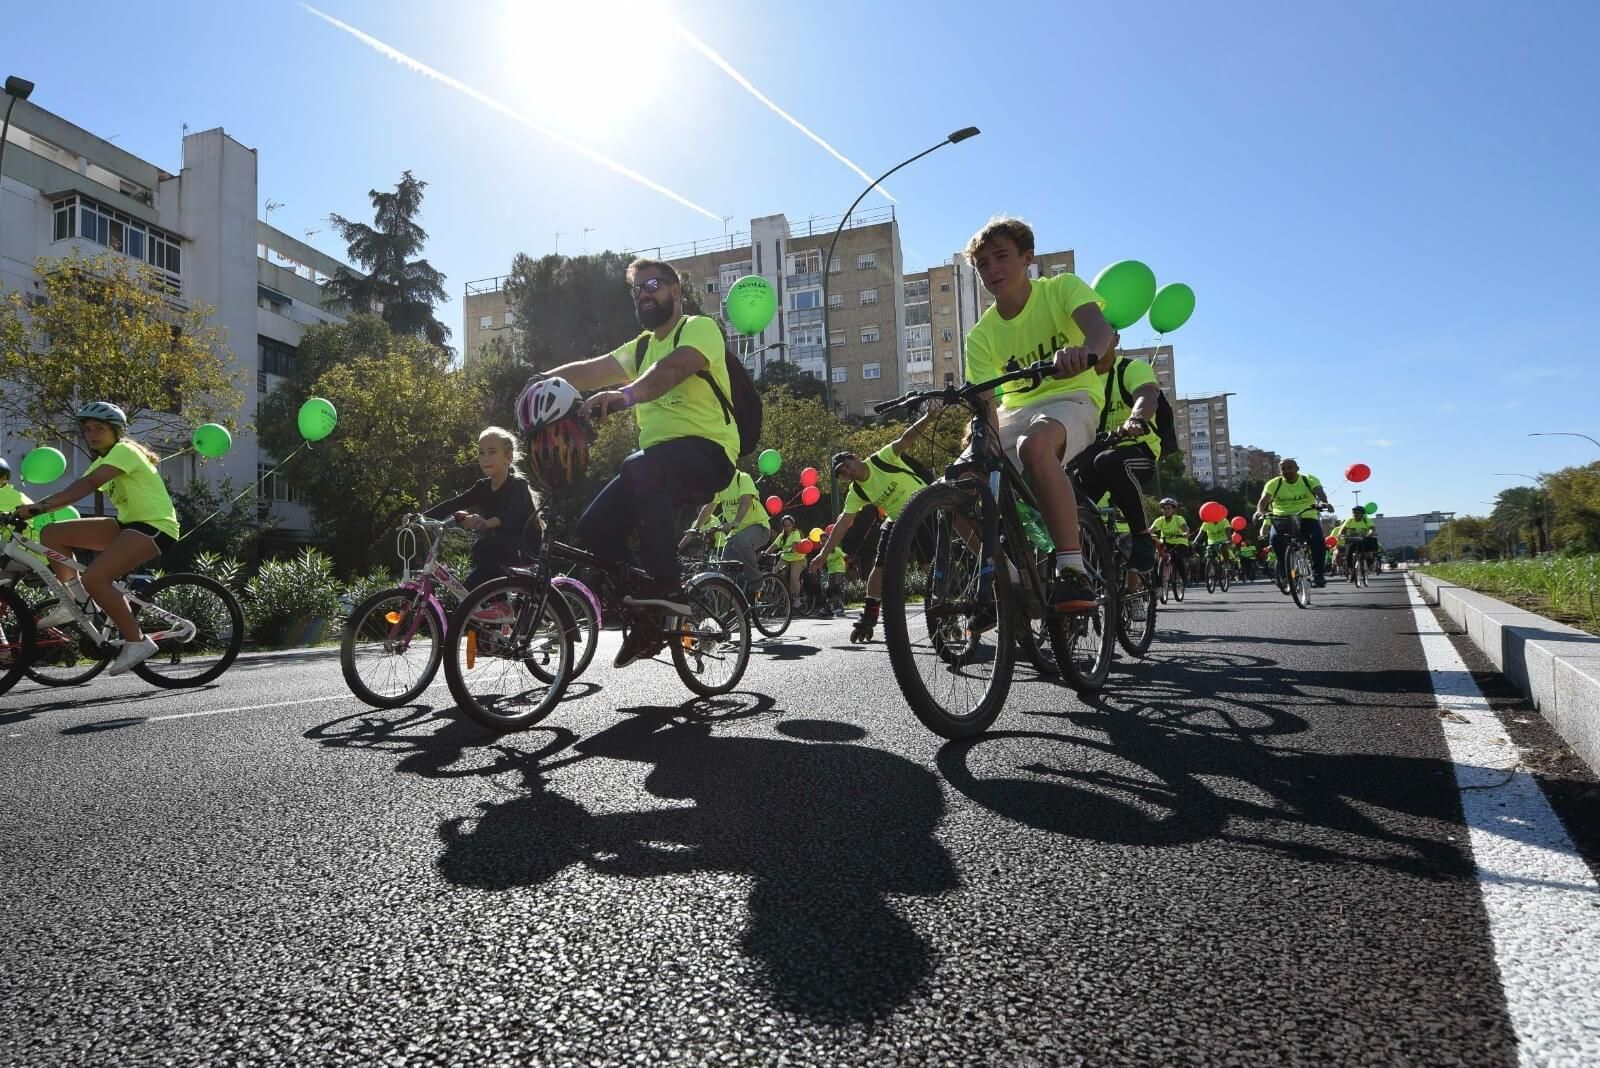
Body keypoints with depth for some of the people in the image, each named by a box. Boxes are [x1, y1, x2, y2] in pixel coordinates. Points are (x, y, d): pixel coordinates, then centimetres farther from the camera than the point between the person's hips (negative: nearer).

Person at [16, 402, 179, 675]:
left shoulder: (124, 450, -8)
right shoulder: (102, 463, 20)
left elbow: (88, 484, -23)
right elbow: (73, 492, 8)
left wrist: (41, 506, -30)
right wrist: (35, 509, -7)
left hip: (155, 527, -9)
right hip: (128, 524, 9)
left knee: (94, 579, -25)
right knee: (52, 534, -2)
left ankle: (136, 642, -16)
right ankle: (75, 601, 1)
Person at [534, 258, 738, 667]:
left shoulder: (700, 327, -1)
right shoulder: (641, 347, 22)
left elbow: (672, 368, -25)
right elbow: (591, 370, 4)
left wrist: (625, 394, -42)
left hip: (707, 452, -7)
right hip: (658, 466, 8)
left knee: (639, 466, -37)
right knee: (593, 529, -8)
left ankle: (668, 586, -30)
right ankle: (647, 623, 7)